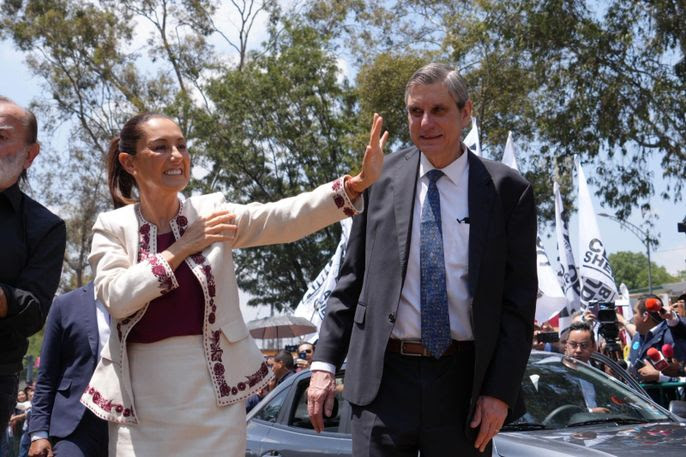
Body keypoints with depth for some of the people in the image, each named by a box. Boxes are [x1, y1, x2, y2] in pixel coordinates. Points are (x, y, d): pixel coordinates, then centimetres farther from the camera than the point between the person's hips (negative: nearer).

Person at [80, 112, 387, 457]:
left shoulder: (211, 212, 2)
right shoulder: (112, 227, 1)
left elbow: (284, 218, -12)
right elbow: (116, 297, -14)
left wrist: (357, 183, -25)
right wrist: (182, 248, -13)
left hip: (214, 391, 1)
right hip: (145, 399, -1)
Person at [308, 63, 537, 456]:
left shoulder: (508, 190, -1)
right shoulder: (382, 178, 3)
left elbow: (519, 301, -1)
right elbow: (352, 279, 8)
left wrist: (501, 390, -7)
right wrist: (325, 362, 1)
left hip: (465, 379, 0)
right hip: (385, 376, 1)